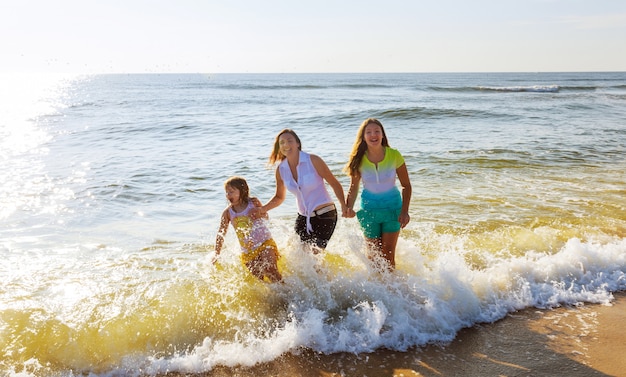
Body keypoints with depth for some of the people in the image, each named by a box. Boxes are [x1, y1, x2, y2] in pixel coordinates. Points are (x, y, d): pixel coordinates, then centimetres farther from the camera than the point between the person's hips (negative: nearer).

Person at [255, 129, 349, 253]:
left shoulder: (313, 161, -12)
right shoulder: (281, 170, 1)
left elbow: (335, 184, -5)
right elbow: (279, 197, 15)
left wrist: (344, 206, -18)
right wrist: (262, 209, -2)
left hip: (325, 215, -5)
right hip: (303, 218, 5)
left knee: (316, 253, -13)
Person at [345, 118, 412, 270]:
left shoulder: (394, 155, -15)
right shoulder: (359, 159, -12)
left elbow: (406, 186, -6)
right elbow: (354, 187, 1)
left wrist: (404, 212, -14)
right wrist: (348, 208, -15)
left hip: (392, 208, -1)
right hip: (369, 209, 1)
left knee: (388, 255, -2)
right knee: (374, 254, 10)